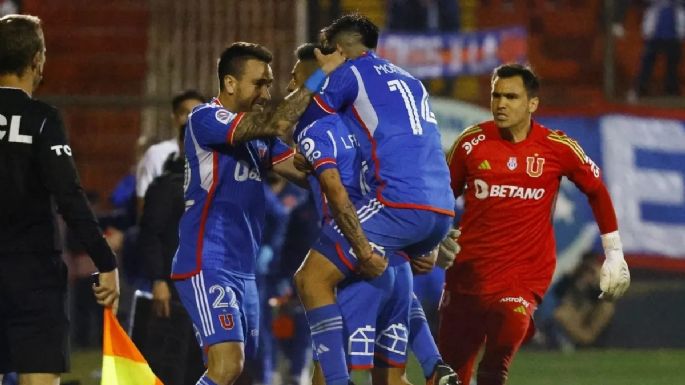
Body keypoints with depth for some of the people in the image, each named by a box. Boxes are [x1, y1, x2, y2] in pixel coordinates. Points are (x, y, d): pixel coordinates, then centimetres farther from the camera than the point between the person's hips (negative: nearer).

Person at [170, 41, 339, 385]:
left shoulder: (258, 132, 16)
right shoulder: (205, 119, -11)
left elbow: (305, 172, 11)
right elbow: (276, 123, -23)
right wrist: (320, 75, -21)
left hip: (242, 269, 9)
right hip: (208, 265, -9)